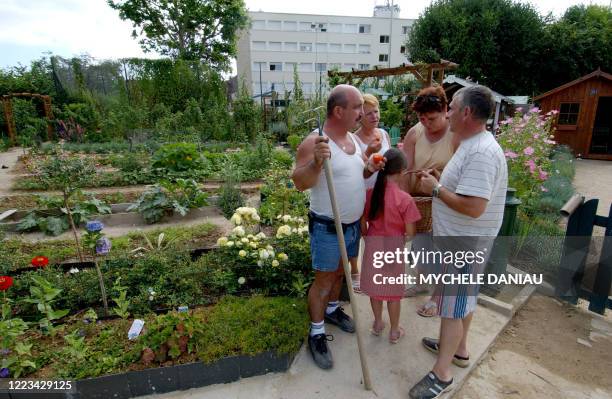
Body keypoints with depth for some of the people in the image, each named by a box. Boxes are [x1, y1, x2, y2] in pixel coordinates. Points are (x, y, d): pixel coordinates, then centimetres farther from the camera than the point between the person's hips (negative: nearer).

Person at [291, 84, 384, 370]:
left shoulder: (353, 139, 5)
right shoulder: (314, 142, -20)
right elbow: (299, 183, -27)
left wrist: (369, 169, -3)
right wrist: (316, 162, -44)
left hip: (353, 223, 8)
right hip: (326, 227, -7)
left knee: (340, 271, 23)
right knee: (324, 279, 5)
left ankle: (332, 308, 47)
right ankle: (316, 333, 25)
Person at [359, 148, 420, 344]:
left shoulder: (370, 193, -9)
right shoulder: (405, 199, -20)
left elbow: (363, 224, 0)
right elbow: (410, 233, -15)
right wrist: (400, 237, 7)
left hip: (373, 246, 3)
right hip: (394, 249, -3)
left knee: (376, 287, 20)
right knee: (393, 291, 14)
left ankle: (378, 323, 38)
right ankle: (394, 331, 31)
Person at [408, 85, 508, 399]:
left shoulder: (482, 152, -25)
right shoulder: (472, 145, 9)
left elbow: (473, 207, -31)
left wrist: (436, 189, -20)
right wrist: (438, 182, 4)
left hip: (464, 244, -10)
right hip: (460, 240, 10)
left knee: (454, 306, 2)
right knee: (463, 299, 23)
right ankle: (458, 349, 43)